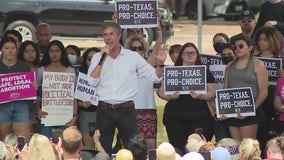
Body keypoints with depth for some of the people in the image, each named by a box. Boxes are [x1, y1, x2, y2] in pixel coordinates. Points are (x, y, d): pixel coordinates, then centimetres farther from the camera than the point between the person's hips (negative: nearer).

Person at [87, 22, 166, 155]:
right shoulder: (97, 57, 6)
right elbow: (92, 82, -7)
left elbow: (154, 76, 5)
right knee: (103, 151, 7)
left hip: (126, 109, -1)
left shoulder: (133, 57, 4)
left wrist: (160, 64, -15)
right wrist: (103, 59, -10)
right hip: (104, 110, 1)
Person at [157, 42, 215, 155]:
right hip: (175, 116, 1)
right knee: (177, 147, -5)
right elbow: (161, 91, 9)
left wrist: (200, 96, -13)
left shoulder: (204, 72, 12)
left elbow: (212, 92, 5)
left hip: (199, 117, 0)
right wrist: (170, 96, -11)